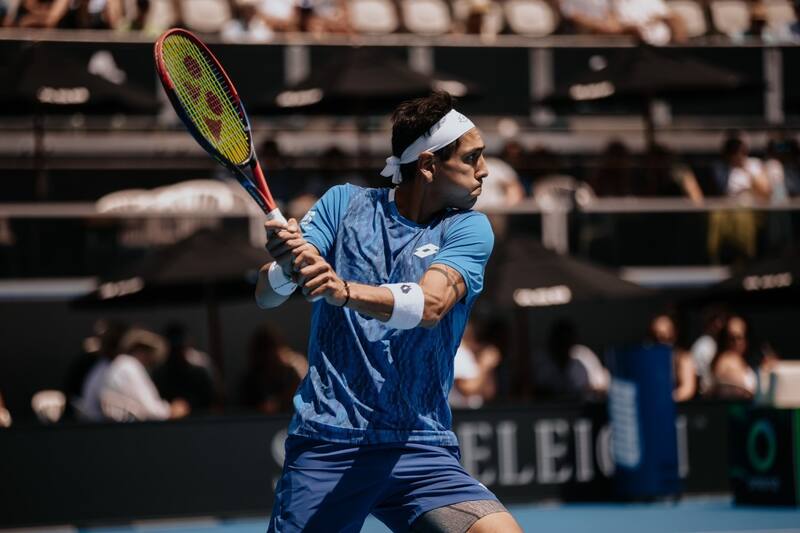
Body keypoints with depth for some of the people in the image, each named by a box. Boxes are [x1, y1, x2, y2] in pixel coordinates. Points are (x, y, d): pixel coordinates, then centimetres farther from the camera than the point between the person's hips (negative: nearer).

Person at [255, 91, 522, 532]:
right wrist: (286, 267, -25)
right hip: (324, 443, 0)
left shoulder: (468, 228, 3)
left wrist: (343, 291, -34)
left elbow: (429, 305, -16)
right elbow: (267, 296, -1)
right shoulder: (344, 204, 6)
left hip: (420, 446, 0)